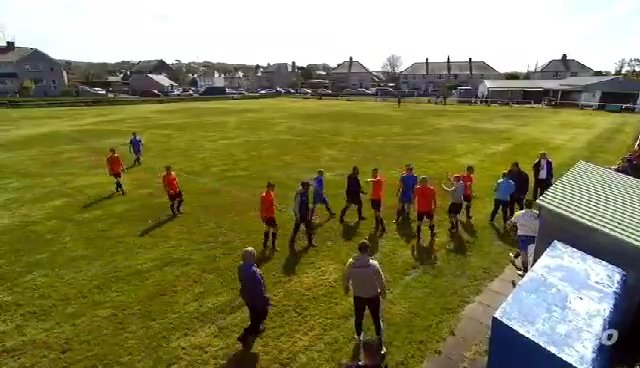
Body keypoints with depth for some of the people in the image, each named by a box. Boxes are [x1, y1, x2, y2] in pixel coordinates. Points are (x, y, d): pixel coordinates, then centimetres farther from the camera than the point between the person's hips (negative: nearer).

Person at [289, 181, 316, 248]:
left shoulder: (306, 193, 2)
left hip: (306, 215, 8)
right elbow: (296, 206, -20)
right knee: (296, 229, 3)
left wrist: (309, 214, 13)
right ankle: (291, 243, 19)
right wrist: (297, 216, -19)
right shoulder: (299, 194, -22)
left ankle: (310, 242, 29)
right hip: (300, 215, -8)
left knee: (309, 227, 14)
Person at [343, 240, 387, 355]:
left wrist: (346, 287, 18)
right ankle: (380, 342, 28)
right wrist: (383, 291, 6)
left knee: (358, 317, 25)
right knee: (376, 318, 18)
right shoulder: (373, 264, -26)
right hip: (373, 295, -2)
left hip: (358, 296, 2)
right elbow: (381, 280, -14)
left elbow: (346, 278, -3)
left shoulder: (351, 263, -18)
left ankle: (359, 336, 47)